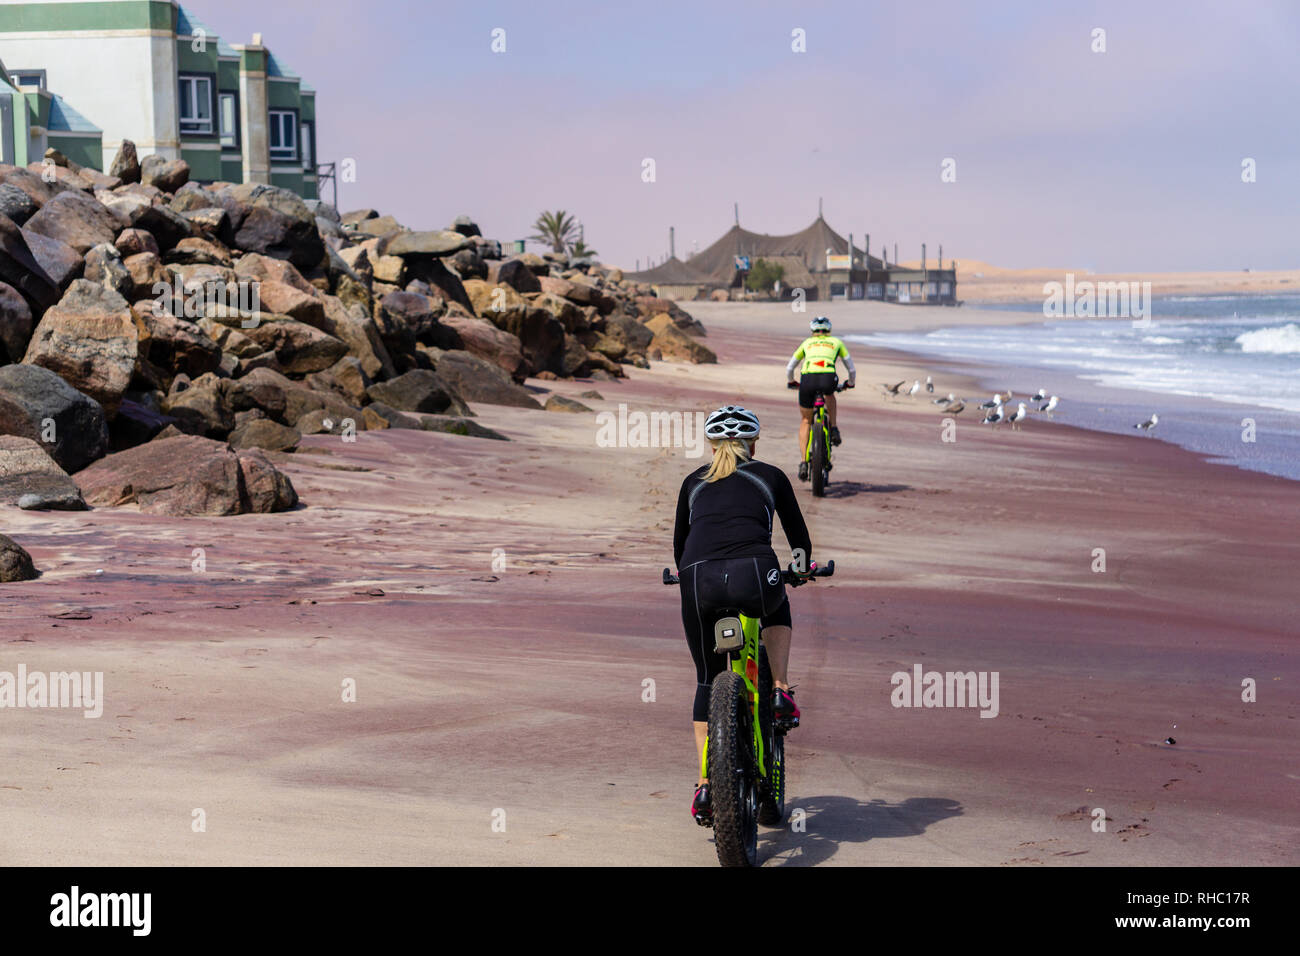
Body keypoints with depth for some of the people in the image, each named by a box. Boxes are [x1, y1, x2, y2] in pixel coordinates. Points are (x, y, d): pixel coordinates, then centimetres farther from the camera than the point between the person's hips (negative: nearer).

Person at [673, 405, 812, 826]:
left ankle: (705, 784, 12)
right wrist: (804, 566, 53)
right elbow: (798, 535, 31)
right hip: (753, 574, -1)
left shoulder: (694, 482, 27)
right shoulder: (770, 476, 23)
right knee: (778, 612, 37)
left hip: (698, 579, 2)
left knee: (707, 681, 19)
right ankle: (780, 693, 19)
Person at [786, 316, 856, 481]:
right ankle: (833, 429, 24)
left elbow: (789, 368, 36)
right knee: (829, 395, 38)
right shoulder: (836, 342, 27)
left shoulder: (807, 343, 29)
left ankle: (803, 462, 9)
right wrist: (850, 383, 50)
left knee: (805, 420, 19)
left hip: (807, 379, 1)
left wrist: (791, 382, 55)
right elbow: (852, 369, 31)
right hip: (828, 379, -1)